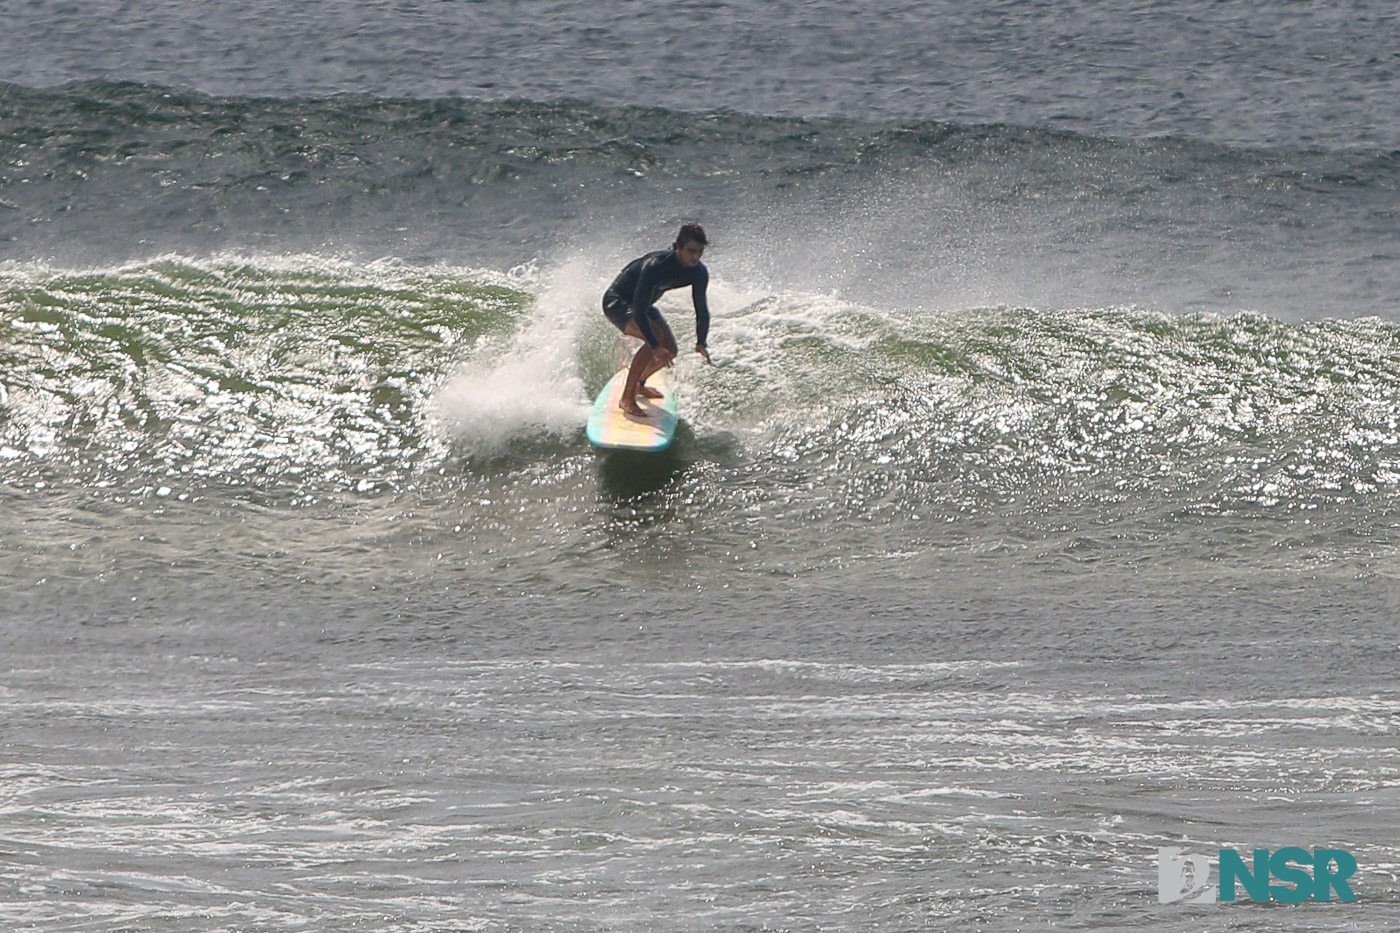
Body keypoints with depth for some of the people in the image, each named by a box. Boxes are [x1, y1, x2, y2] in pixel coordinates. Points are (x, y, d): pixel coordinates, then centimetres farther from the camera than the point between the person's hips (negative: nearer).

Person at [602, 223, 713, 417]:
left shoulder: (698, 273, -13)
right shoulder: (655, 266, -36)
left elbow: (701, 310, 0)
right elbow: (639, 311, -39)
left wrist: (701, 343, -12)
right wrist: (655, 347, -45)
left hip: (642, 304, 8)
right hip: (617, 301, -8)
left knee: (669, 350, 2)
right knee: (656, 335, -30)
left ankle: (638, 384, 33)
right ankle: (627, 398, -25)